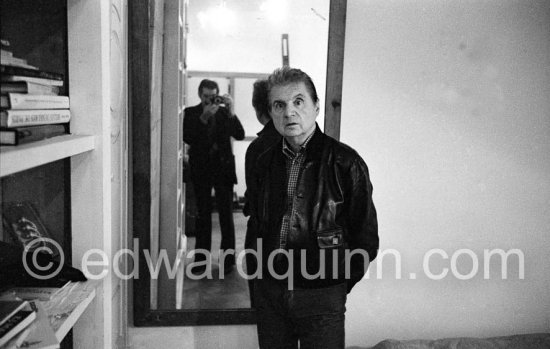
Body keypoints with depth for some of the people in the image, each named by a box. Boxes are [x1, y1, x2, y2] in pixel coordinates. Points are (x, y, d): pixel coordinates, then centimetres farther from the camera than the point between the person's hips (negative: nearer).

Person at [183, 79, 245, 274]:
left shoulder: (224, 112, 4)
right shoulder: (191, 113, 3)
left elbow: (240, 135, -7)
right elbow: (187, 138, -11)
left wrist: (231, 112, -18)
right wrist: (203, 118, -21)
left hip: (223, 168, 0)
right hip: (201, 169, 0)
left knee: (226, 214, 0)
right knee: (203, 215, 7)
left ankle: (228, 258, 8)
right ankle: (201, 258, 14)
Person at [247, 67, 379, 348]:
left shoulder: (344, 162, -11)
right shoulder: (264, 163, 4)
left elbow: (366, 240, -5)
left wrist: (339, 285, -1)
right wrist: (267, 277, 12)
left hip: (322, 299, -4)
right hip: (269, 292, 4)